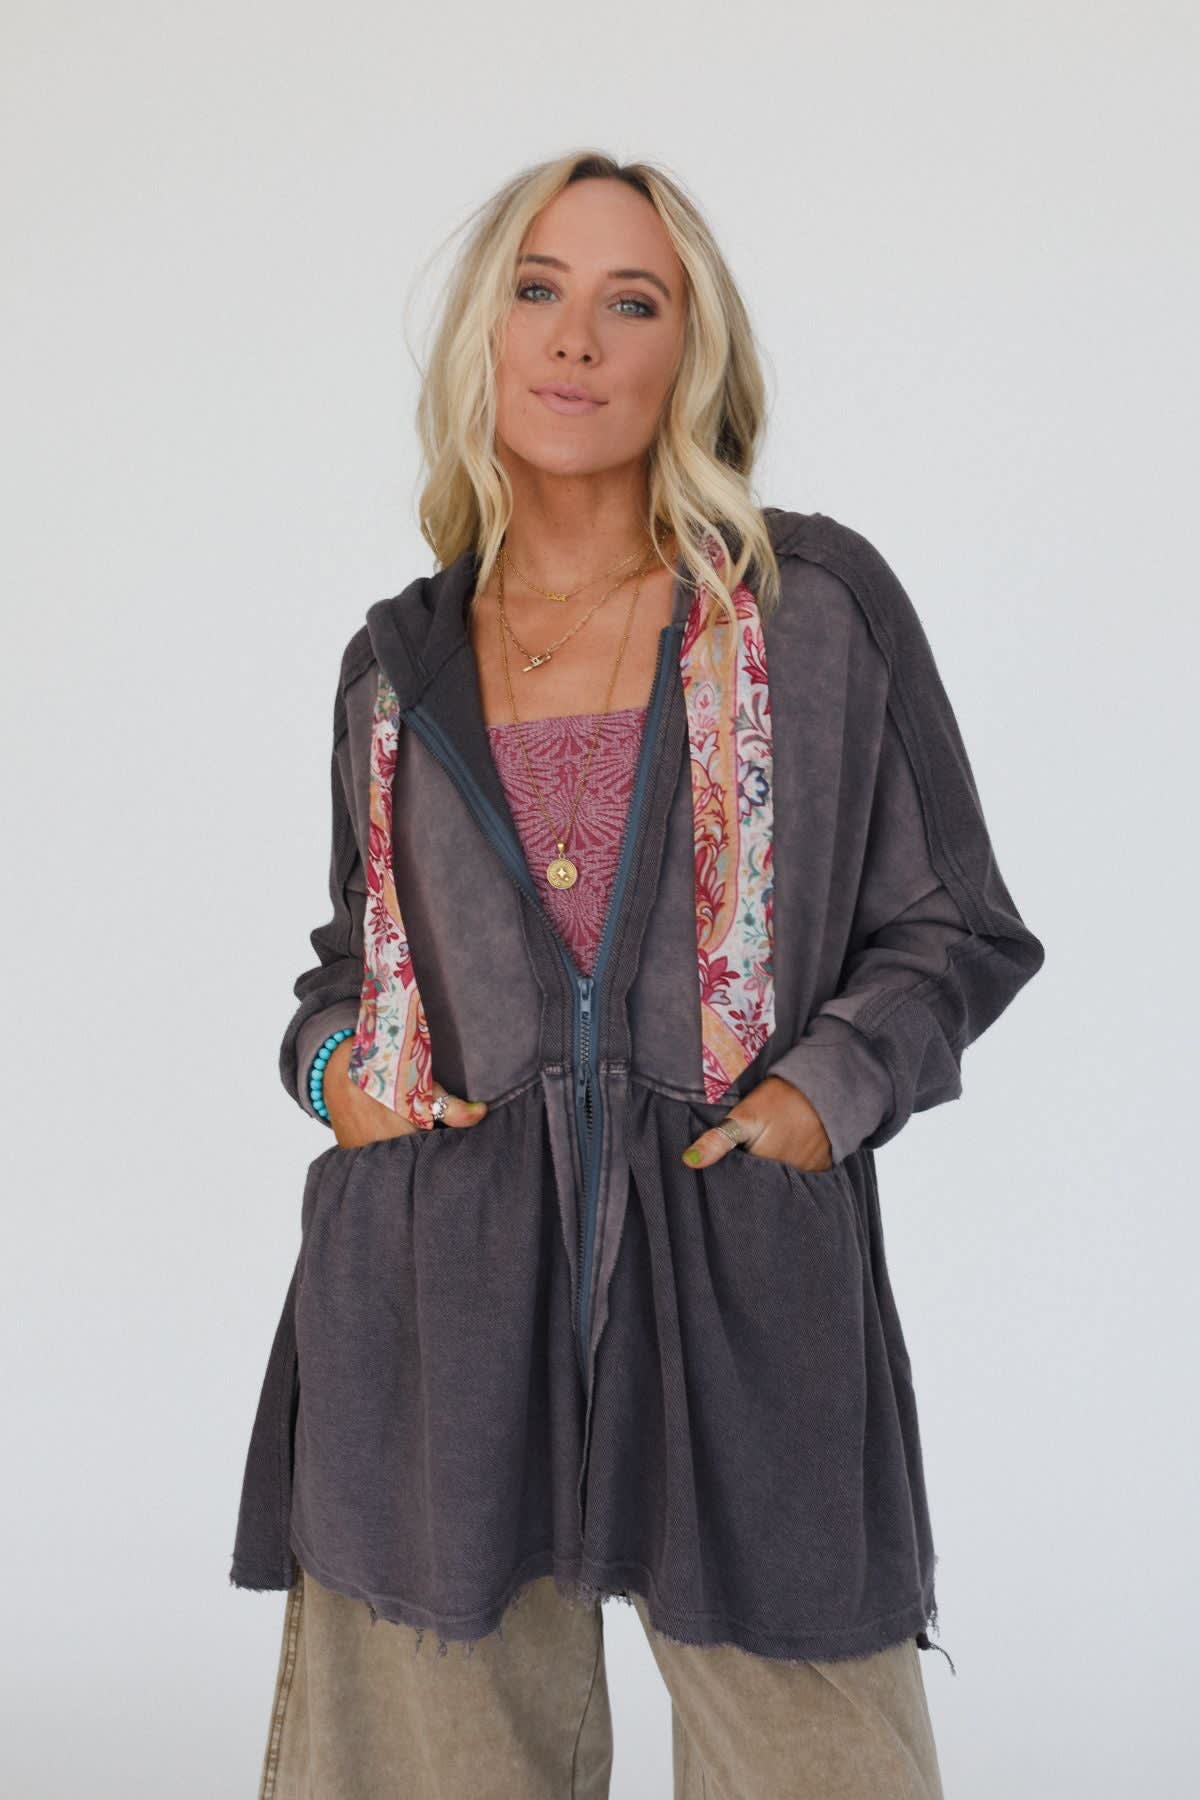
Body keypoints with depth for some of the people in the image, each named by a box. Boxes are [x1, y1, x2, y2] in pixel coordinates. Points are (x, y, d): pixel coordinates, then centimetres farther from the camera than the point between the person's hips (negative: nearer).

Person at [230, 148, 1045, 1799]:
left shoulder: (817, 605, 4)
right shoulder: (399, 665, 12)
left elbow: (956, 933, 7)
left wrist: (821, 1091, -8)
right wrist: (331, 1064, 3)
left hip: (748, 1279, -2)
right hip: (441, 1290, 2)